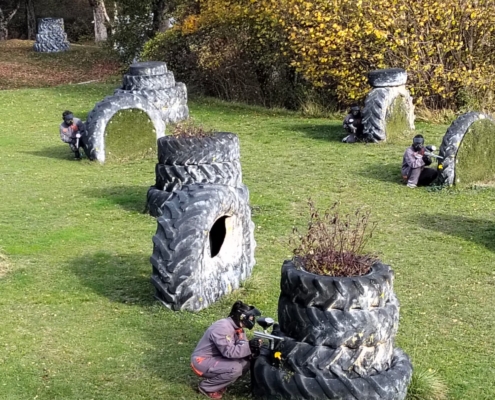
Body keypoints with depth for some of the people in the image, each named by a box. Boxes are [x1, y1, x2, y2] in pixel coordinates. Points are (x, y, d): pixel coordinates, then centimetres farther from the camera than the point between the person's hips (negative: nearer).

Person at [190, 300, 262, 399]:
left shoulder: (237, 328, 1)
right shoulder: (222, 328, -26)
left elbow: (241, 347, -2)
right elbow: (229, 352, -32)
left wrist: (251, 352, -23)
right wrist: (248, 346, -36)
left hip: (216, 358, 9)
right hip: (201, 362, -9)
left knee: (245, 362, -4)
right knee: (235, 369, -27)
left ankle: (219, 382, 8)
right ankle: (206, 387, -7)